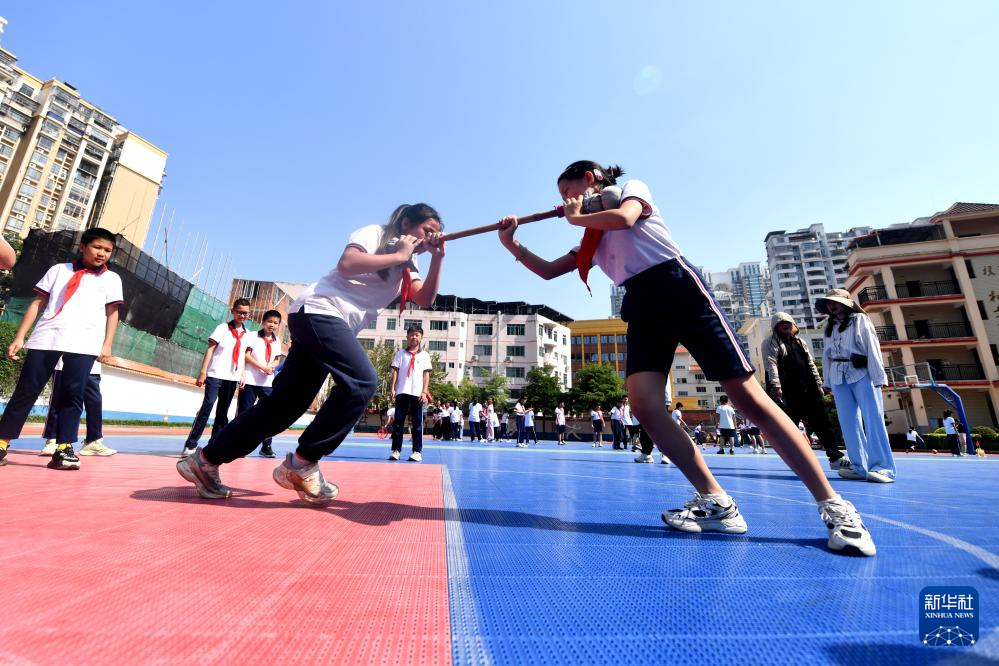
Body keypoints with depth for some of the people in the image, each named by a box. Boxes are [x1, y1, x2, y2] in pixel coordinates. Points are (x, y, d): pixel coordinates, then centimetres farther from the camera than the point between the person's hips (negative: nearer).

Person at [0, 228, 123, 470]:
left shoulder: (112, 278, 14)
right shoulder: (59, 269, 16)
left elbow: (112, 314, 10)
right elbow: (38, 303, 14)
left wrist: (107, 345, 1)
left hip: (84, 344, -1)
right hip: (46, 339, 2)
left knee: (72, 395, -4)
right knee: (25, 391, 5)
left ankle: (63, 449, -3)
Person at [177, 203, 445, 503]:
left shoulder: (406, 266, 20)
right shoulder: (374, 233, -1)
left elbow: (426, 299, 7)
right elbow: (346, 263, -19)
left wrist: (438, 258, -1)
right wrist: (398, 255, -12)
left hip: (331, 325, 9)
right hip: (318, 311, -9)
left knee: (287, 403, 6)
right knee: (362, 381, -24)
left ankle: (205, 460, 19)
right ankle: (301, 464, -14)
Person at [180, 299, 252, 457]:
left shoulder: (247, 334, 10)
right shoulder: (223, 328, 0)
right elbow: (210, 349, -4)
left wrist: (242, 376, 4)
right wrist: (203, 372, -11)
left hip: (232, 378, 4)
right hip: (215, 375, -4)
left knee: (223, 412, 7)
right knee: (207, 405, -13)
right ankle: (191, 444, -6)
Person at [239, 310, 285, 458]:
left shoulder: (277, 341, 12)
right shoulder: (253, 336, 0)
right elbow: (246, 355, -8)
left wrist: (272, 366, -7)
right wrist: (263, 367, -17)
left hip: (268, 382, 4)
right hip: (250, 380, -4)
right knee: (244, 413, 2)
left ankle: (266, 447, 11)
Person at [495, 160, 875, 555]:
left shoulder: (631, 189, 12)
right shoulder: (590, 243, 26)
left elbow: (624, 218, -12)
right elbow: (548, 271, 21)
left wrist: (577, 217, 5)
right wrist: (512, 244, 10)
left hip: (679, 289, -6)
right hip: (641, 309, 6)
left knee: (748, 396, -9)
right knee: (643, 403, -14)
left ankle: (832, 505, 2)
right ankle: (715, 502, -3)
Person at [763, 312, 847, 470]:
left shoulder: (800, 342, 22)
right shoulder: (771, 342, 0)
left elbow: (811, 364, 22)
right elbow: (771, 365, -12)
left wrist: (818, 384, 15)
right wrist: (775, 385, -23)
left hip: (809, 390, 7)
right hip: (787, 392, -6)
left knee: (822, 422, 6)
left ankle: (835, 457, 13)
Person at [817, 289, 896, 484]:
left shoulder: (860, 320, 2)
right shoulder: (829, 326, 17)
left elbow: (873, 348, -5)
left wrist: (877, 378, -12)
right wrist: (828, 382, 10)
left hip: (862, 374, -5)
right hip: (838, 377, 5)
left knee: (872, 420, -8)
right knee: (848, 423, 3)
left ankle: (883, 467, -7)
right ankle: (860, 467, 7)